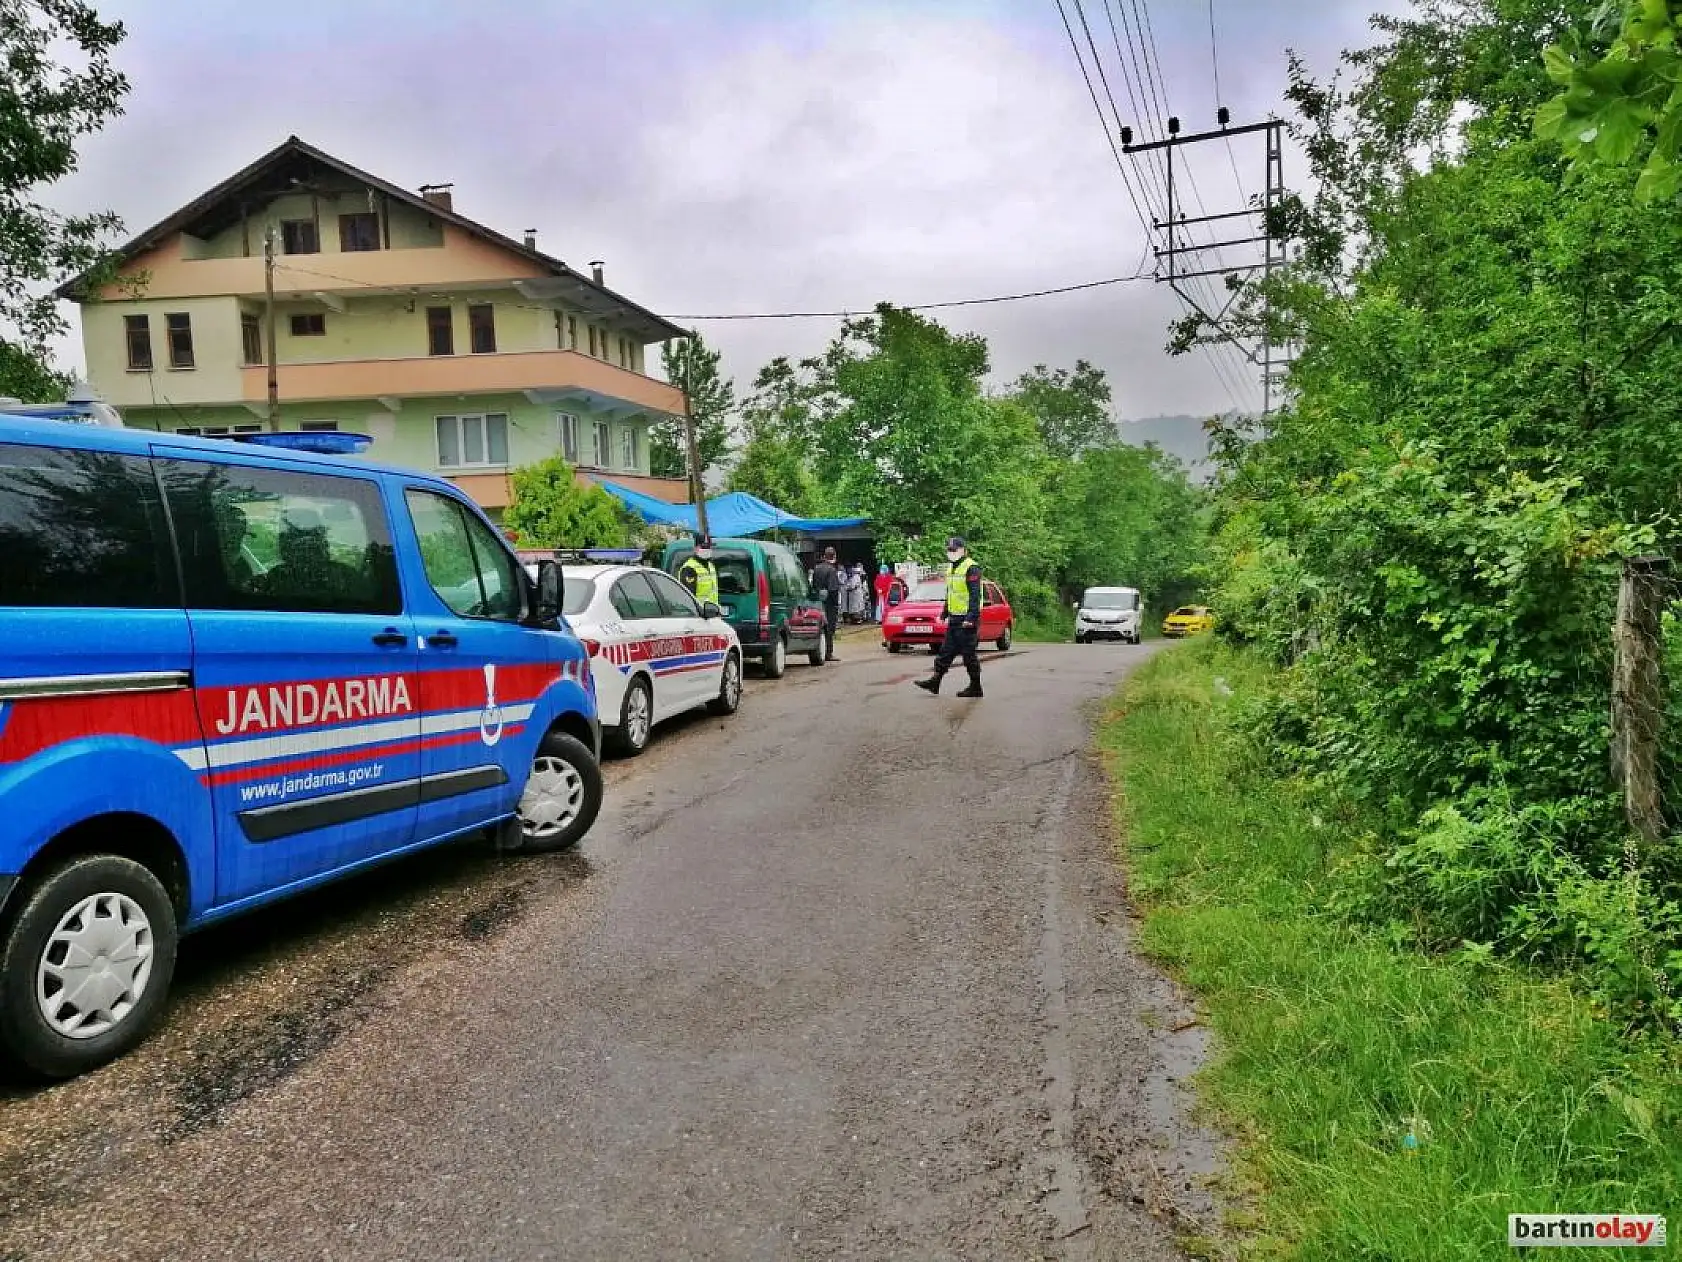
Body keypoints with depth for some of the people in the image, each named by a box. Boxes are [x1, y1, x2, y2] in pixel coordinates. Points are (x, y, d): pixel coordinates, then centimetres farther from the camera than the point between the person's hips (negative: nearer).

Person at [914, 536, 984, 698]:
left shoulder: (971, 568, -12)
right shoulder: (951, 569, 17)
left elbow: (975, 595, -19)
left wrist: (971, 617, -24)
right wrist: (945, 613, 24)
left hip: (967, 620, -9)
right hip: (954, 619, 9)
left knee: (969, 654, -3)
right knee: (946, 651, 10)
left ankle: (975, 687, 5)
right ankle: (935, 681, 14)